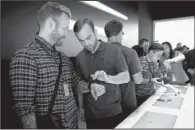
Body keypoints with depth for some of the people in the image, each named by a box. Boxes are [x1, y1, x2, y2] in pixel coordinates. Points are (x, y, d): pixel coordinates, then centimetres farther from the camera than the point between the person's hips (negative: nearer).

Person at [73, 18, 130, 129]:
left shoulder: (113, 50, -9)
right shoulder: (80, 57, 1)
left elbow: (126, 77, -11)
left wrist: (108, 78, -29)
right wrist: (80, 107, 5)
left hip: (112, 111, -2)